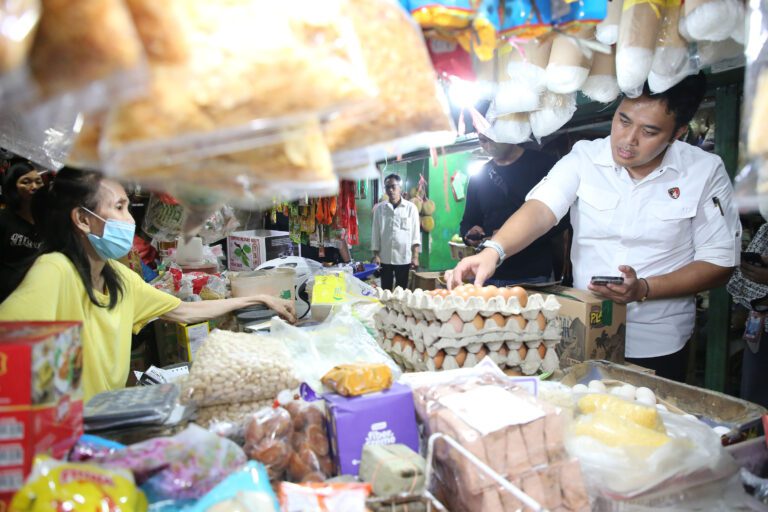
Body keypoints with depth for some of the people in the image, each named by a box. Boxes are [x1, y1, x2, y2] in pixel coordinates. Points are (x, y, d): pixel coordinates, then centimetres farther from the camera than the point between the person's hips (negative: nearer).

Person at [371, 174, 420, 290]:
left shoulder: (411, 207, -1)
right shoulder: (379, 208, 3)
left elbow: (415, 234, -1)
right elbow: (375, 233, 5)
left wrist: (415, 256, -6)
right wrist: (376, 255, 0)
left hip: (404, 257, -1)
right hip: (385, 257, 1)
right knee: (385, 290, 8)